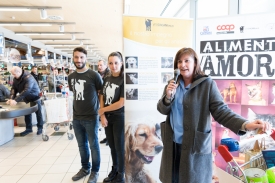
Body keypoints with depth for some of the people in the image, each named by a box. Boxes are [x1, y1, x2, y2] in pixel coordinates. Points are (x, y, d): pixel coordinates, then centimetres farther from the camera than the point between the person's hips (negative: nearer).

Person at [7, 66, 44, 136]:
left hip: (35, 97, -7)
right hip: (26, 98, 7)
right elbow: (14, 88, -5)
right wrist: (12, 98, -22)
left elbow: (26, 90, -39)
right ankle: (29, 128, 21)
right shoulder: (15, 78, -4)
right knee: (27, 113, 9)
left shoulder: (28, 78, -30)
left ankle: (40, 128, 16)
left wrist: (16, 100, -43)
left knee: (38, 113, 3)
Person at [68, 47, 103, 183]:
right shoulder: (71, 77, 6)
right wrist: (77, 109, 13)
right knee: (82, 145, 18)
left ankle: (95, 171, 26)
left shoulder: (94, 75, -11)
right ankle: (85, 168, 36)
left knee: (93, 145, 9)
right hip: (76, 118, 5)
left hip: (91, 117, -5)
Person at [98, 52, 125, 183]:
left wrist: (102, 110, -10)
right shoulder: (106, 79, 4)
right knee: (112, 146, 18)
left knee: (120, 147, 8)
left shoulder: (124, 80, -15)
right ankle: (114, 170, 37)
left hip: (119, 118, -5)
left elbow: (121, 103, -20)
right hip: (107, 117, 5)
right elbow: (101, 98, 6)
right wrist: (102, 116, -6)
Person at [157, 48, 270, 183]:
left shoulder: (207, 84, -11)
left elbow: (221, 110, -16)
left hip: (196, 145, -4)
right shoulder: (172, 84, 3)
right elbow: (162, 110, 2)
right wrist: (168, 96, -18)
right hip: (172, 145, 5)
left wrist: (245, 124, -33)